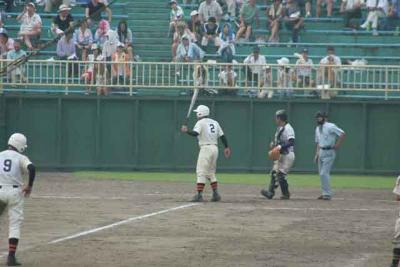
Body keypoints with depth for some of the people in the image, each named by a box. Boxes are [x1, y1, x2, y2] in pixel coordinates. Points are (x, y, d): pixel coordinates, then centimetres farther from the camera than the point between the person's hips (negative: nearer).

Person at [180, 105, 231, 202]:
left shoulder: (200, 123, -5)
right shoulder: (215, 123, 16)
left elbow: (195, 133, -22)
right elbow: (222, 136, 13)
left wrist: (186, 131, -8)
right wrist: (226, 147, 17)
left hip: (205, 148, -7)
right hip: (215, 148, 7)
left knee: (201, 172, -8)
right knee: (211, 172, 16)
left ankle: (199, 195, -16)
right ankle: (215, 193, 8)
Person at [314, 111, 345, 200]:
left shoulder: (330, 127, -12)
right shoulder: (318, 129, 14)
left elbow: (343, 134, -17)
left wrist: (337, 145, -17)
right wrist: (316, 154, 15)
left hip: (329, 152, -9)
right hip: (321, 152, 9)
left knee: (324, 173, -14)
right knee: (322, 174, 9)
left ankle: (327, 194, -10)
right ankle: (325, 193, 17)